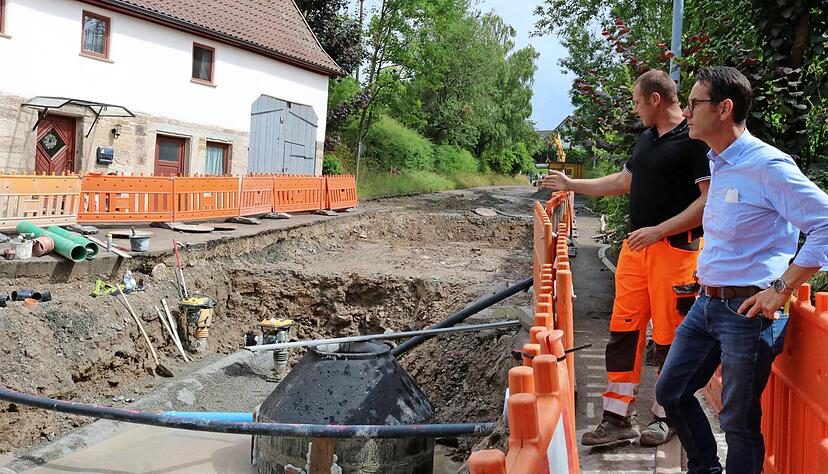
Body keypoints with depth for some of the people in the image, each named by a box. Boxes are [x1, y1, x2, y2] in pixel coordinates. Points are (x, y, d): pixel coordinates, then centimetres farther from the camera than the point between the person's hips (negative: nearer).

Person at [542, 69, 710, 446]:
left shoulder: (695, 140, -9)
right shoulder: (646, 140, 17)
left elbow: (709, 199, -16)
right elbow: (623, 181, 30)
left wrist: (658, 230, -18)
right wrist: (571, 185, 32)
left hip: (675, 248, -8)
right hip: (636, 246, 8)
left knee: (669, 337, 1)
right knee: (623, 330, 4)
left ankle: (666, 416, 17)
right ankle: (617, 418, 10)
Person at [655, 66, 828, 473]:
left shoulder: (767, 166, -18)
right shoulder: (717, 164, 10)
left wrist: (781, 289, -20)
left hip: (746, 311, -9)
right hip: (706, 303, 9)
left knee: (739, 421, 4)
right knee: (670, 391, 18)